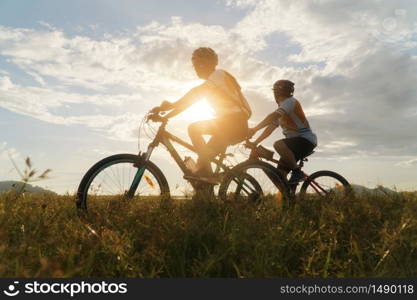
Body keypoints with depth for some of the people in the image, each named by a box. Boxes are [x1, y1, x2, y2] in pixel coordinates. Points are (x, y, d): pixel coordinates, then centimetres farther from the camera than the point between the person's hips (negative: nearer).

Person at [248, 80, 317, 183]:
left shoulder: (290, 101, -10)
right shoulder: (281, 110, 18)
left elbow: (273, 116, -26)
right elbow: (270, 128, 13)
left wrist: (254, 129, -32)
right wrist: (255, 142, 5)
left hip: (306, 140, -8)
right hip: (295, 141, 9)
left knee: (278, 144, -33)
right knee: (279, 174, -1)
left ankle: (297, 171, -19)